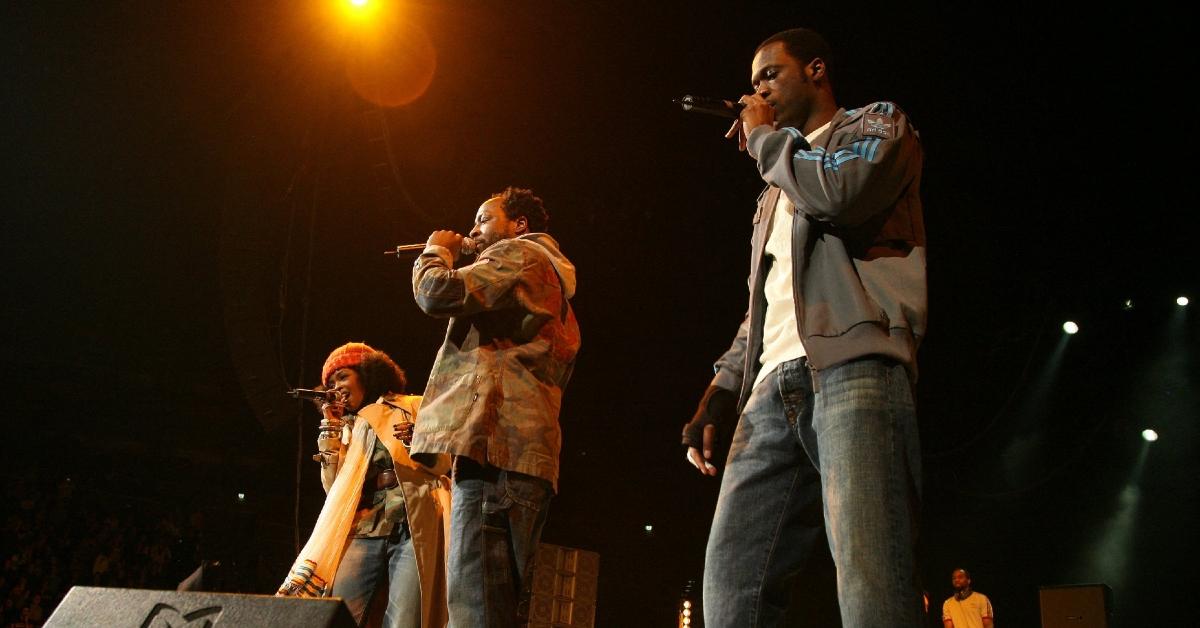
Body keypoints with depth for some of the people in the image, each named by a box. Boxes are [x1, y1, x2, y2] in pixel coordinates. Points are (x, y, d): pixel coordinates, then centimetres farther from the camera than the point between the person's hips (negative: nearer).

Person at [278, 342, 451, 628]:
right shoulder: (350, 427, 24)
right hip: (363, 532, 4)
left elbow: (443, 464, 7)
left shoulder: (415, 408, 13)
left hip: (413, 529, -3)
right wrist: (330, 430, 13)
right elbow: (335, 488, 15)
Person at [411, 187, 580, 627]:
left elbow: (437, 294, -10)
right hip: (523, 448, 11)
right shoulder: (551, 277, 34)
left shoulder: (517, 253, 4)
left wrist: (436, 251, 10)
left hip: (494, 439, -10)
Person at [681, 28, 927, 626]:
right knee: (730, 580, -5)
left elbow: (844, 193, -9)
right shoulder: (777, 188, 37)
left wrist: (764, 138, 8)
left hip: (852, 368, -7)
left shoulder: (877, 123, 16)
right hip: (773, 389, 7)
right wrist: (718, 394, 17)